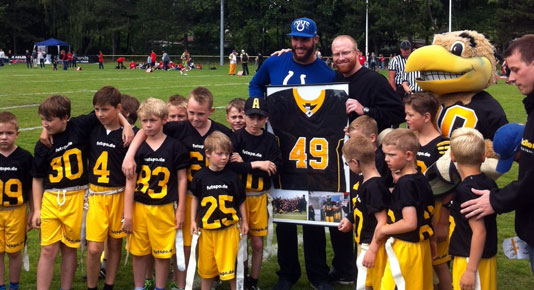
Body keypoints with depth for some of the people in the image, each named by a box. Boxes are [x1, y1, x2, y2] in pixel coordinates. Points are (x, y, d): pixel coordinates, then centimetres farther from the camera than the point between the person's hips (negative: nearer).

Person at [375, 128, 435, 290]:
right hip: (422, 245, 9)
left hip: (405, 248, -9)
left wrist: (383, 230, -13)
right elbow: (426, 216, 14)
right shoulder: (422, 180, 6)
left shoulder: (405, 183, -19)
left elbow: (410, 223, -25)